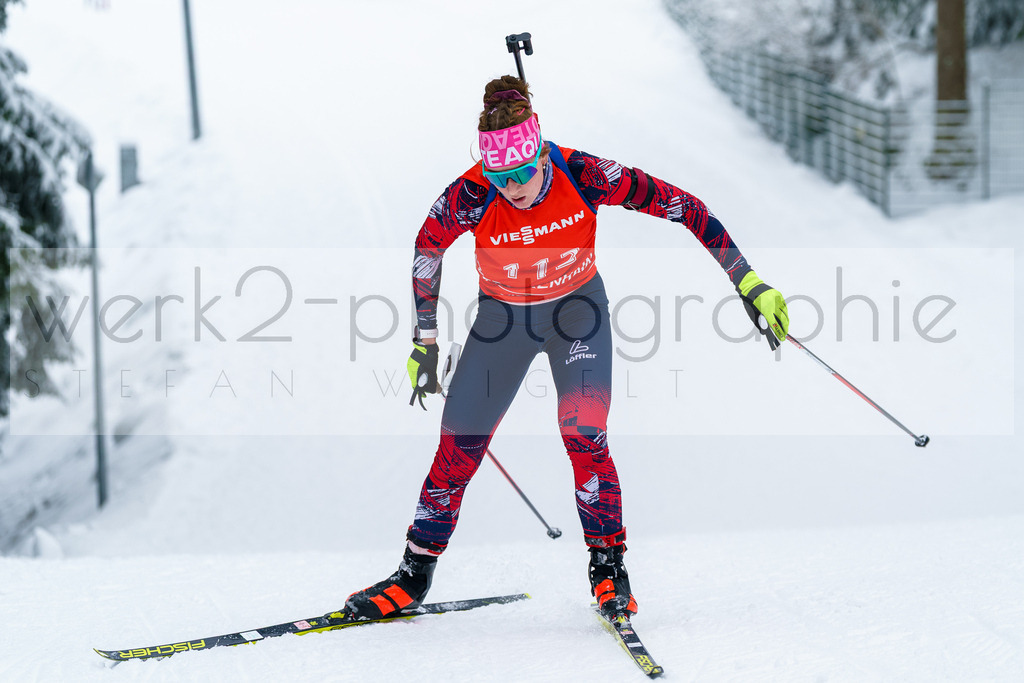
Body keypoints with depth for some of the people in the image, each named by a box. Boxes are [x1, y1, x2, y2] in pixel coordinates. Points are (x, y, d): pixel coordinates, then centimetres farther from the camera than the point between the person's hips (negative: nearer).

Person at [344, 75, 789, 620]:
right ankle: (415, 575, 15)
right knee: (459, 444, 0)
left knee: (583, 435, -19)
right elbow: (427, 250, -6)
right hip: (503, 317, 1)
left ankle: (608, 566, -3)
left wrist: (748, 281, -21)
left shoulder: (582, 176, -29)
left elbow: (678, 206, -20)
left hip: (578, 310, -1)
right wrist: (426, 340, 1)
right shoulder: (471, 197, -28)